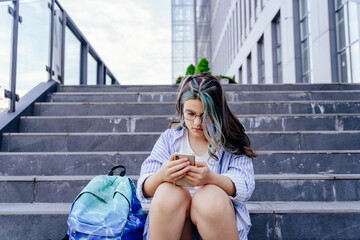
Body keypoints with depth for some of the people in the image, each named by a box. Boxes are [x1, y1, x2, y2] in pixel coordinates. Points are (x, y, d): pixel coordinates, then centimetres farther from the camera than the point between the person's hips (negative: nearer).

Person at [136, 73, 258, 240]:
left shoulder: (231, 142, 6)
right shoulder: (169, 138, 10)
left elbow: (245, 188, -9)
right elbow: (145, 189, 1)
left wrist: (210, 178, -30)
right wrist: (161, 176, -25)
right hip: (172, 220, 1)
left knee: (211, 196, -34)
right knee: (168, 192, -31)